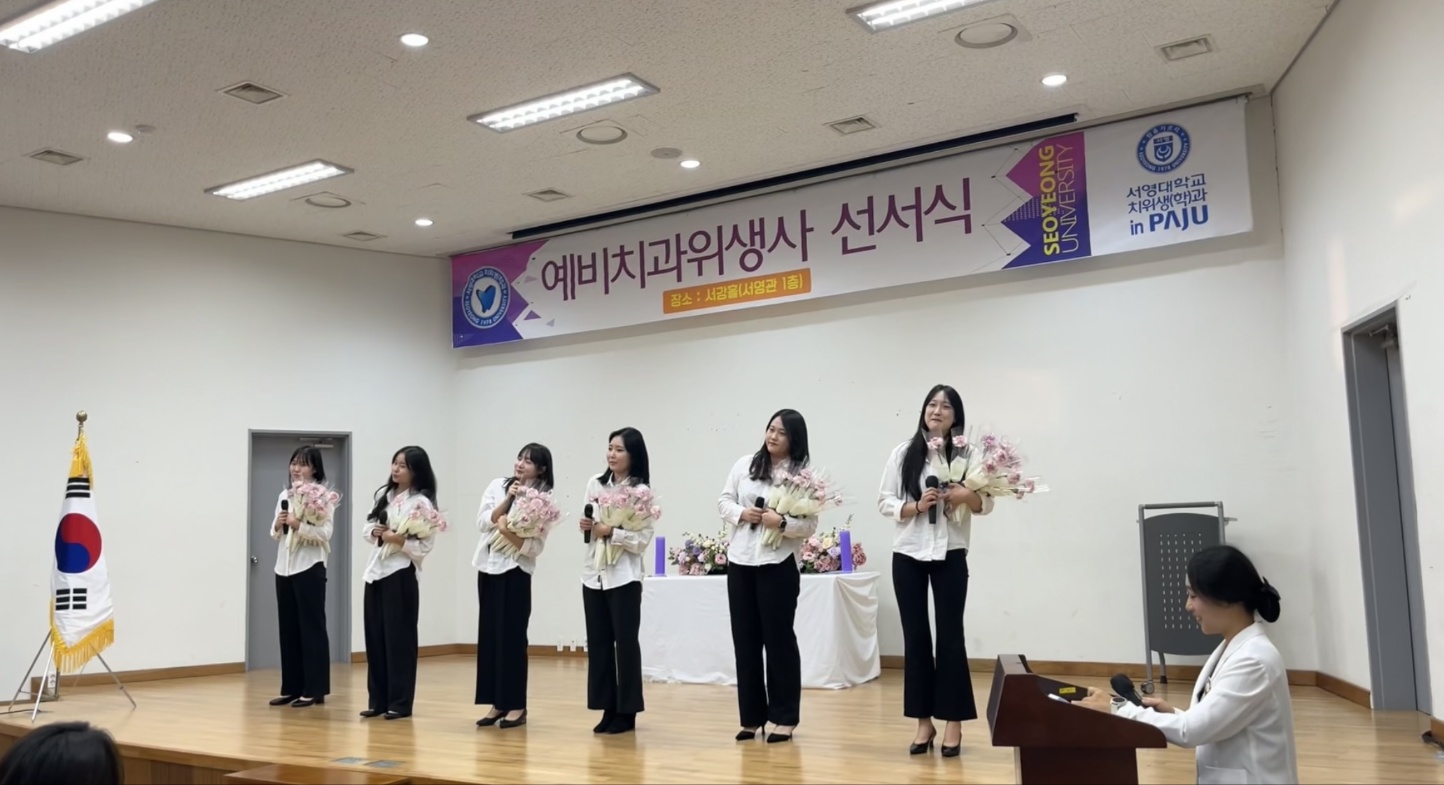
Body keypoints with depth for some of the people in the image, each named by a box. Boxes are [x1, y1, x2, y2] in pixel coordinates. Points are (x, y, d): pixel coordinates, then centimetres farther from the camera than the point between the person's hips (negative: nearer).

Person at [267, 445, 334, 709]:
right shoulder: (284, 495, 13)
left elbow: (325, 534, -14)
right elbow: (275, 535, 15)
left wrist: (299, 525, -25)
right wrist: (278, 525, -6)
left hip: (309, 568, -6)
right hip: (284, 568, 7)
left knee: (312, 628, -1)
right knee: (288, 629, 9)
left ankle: (314, 690, 5)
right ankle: (291, 688, 17)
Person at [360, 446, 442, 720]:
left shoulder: (422, 503, -7)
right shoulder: (383, 495, 13)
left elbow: (424, 547, -12)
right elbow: (366, 531, 13)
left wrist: (399, 540, -25)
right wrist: (376, 532, -7)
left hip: (400, 575, -6)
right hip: (375, 572, 6)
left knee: (399, 639, -1)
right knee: (375, 638, 9)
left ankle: (400, 703, 6)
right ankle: (377, 700, 17)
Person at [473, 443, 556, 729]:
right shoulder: (497, 485, 7)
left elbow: (535, 546, -11)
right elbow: (482, 521, -4)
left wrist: (508, 531, -24)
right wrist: (508, 498, -11)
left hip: (515, 570, -5)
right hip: (488, 566, 5)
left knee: (512, 636, -4)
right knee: (489, 634, 6)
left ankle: (516, 705, 4)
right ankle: (497, 703, 13)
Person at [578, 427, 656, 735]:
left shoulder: (641, 492, -8)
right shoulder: (594, 484, 7)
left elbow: (643, 541, -12)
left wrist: (611, 532, -21)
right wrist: (585, 526, -4)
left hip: (624, 577, -5)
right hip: (593, 574, 5)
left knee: (626, 643, 1)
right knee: (598, 642, 8)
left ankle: (627, 712, 10)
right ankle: (608, 708, 17)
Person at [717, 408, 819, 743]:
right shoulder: (745, 464, 8)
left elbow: (810, 525, -8)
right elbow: (724, 501, 10)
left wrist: (782, 523, -25)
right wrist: (741, 513, -9)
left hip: (779, 564, -4)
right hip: (740, 561, 4)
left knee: (779, 638, 1)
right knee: (745, 639, 8)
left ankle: (784, 718, 12)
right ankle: (751, 716, 19)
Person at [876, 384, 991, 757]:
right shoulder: (904, 453, 3)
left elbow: (987, 503, 3)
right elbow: (884, 501, 2)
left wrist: (967, 496, -17)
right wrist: (916, 506, -14)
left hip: (950, 555, -1)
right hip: (908, 554, 1)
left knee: (950, 636, 2)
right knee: (915, 638, 6)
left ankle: (954, 723, 11)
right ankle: (924, 721, 15)